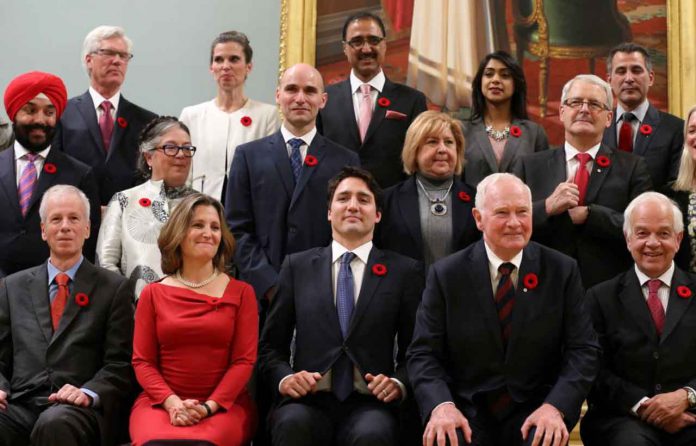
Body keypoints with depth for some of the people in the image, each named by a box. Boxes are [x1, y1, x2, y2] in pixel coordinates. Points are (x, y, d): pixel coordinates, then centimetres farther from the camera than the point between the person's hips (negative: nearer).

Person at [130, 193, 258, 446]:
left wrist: (209, 405, -14)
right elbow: (142, 361, 7)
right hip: (161, 402, 1)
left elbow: (244, 360, 2)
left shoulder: (241, 293, 9)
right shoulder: (153, 294, 11)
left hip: (224, 404, -1)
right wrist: (172, 402, -12)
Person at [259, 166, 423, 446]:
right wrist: (284, 378, -6)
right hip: (308, 402, 1)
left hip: (369, 404, -1)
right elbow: (271, 346, 14)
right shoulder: (297, 266, 14)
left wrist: (398, 383, -9)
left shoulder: (404, 271, 10)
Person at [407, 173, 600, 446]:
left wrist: (555, 406, -19)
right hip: (467, 413, 0)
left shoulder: (562, 271, 3)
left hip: (534, 413, 1)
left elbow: (584, 350, -2)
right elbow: (423, 353, -2)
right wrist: (440, 405, -21)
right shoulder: (445, 275, 1)